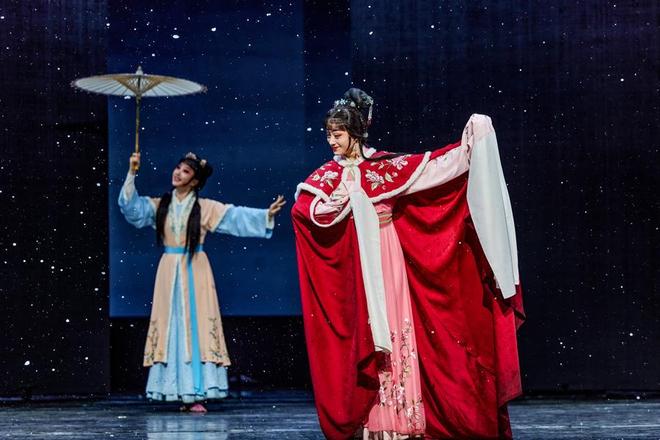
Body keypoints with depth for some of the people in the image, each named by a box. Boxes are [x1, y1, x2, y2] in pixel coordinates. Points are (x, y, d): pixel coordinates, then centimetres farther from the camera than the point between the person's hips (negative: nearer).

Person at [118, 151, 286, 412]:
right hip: (169, 272, 2)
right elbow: (131, 206, -1)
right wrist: (132, 174, -11)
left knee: (195, 327, -7)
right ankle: (181, 391, -1)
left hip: (195, 273, -2)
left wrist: (266, 215, -17)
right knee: (172, 327, -2)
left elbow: (236, 216, -5)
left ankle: (195, 393, -8)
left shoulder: (205, 208, 2)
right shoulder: (159, 206, 9)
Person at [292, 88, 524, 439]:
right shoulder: (327, 175, 5)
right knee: (362, 335, -3)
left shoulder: (385, 165, 7)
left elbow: (432, 166, 3)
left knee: (397, 328, -2)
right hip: (355, 263, 0)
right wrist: (347, 207, -15)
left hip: (390, 259, 1)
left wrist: (470, 142, -3)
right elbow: (302, 208, -9)